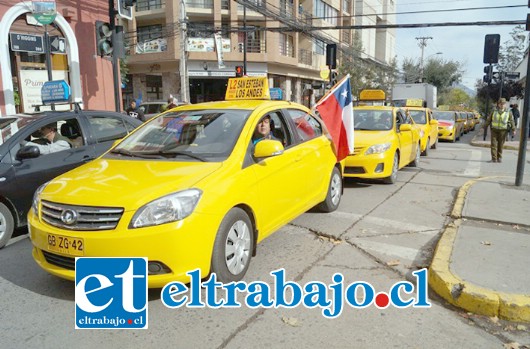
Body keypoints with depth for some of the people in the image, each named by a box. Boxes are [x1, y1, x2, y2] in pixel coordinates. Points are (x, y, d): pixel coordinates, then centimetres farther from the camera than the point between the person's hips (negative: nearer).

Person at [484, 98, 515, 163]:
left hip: (503, 130, -1)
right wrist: (484, 127, 6)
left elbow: (511, 121, 3)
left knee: (500, 145, 5)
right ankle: (494, 158, -3)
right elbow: (489, 120, 8)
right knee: (493, 144, -4)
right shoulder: (494, 111, 4)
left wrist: (513, 129, -3)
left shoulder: (508, 112, 2)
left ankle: (499, 158, 17)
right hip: (494, 130, 1)